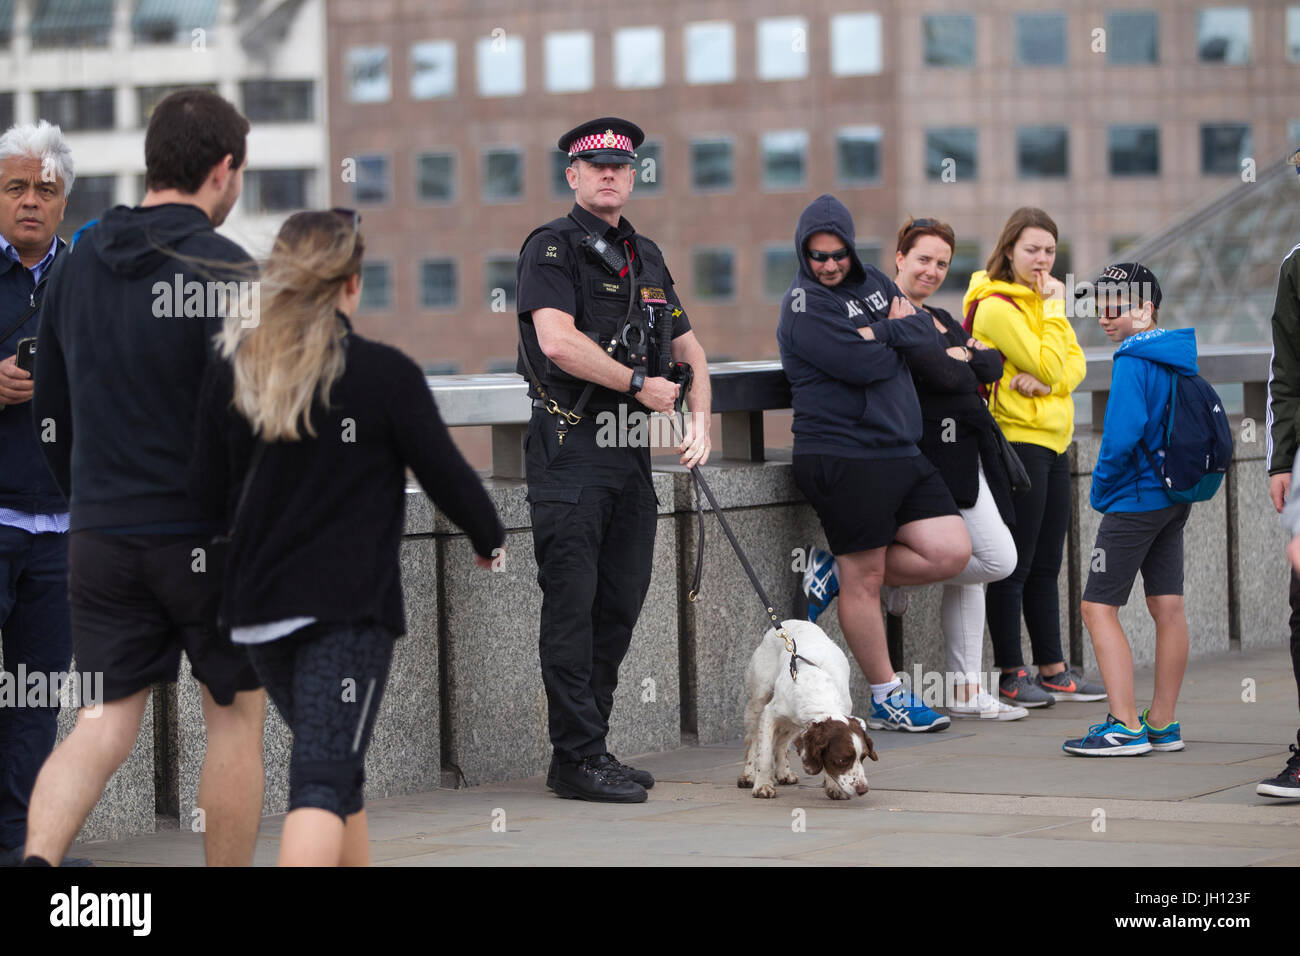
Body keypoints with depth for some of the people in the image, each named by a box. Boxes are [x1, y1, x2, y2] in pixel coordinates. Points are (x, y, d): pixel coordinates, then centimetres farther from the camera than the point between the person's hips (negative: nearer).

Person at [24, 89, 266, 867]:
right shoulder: (227, 273, -13)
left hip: (101, 539, 5)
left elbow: (52, 421, 13)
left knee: (104, 725, 5)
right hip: (212, 537, -5)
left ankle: (37, 859, -17)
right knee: (236, 717, 11)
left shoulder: (78, 268, 7)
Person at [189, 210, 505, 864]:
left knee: (335, 768, 22)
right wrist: (490, 541, 17)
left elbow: (205, 488, 6)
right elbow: (445, 473, -2)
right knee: (323, 779, -10)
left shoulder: (229, 372, 2)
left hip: (258, 607, 5)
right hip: (350, 611, -5)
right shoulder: (386, 374, -9)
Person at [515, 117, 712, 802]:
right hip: (570, 446, -7)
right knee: (573, 604, -7)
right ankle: (576, 759, -5)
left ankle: (593, 748, 16)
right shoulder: (552, 248, -5)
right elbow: (557, 340, -19)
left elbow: (687, 347, 23)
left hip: (630, 448, 8)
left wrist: (700, 417, 5)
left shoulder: (646, 257, 18)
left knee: (621, 604, 9)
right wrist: (640, 384, -12)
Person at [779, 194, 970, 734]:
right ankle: (887, 699, 9)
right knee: (863, 583, -1)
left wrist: (882, 330, -10)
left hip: (901, 452, 8)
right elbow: (863, 365, -18)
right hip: (841, 459, -8)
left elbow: (930, 336, 6)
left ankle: (845, 572, 14)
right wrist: (894, 333, 0)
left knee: (952, 553, -1)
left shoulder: (872, 283, 15)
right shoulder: (804, 303, -8)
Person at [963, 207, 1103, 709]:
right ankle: (1010, 675, -1)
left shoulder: (1042, 299, 16)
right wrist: (1054, 307, -11)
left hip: (1052, 441, 9)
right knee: (1014, 566, -5)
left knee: (1046, 566, 12)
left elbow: (1074, 364, 6)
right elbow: (1049, 366, -17)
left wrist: (1041, 380, -13)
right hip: (1017, 439, -9)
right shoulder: (996, 306, -11)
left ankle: (1053, 670, 16)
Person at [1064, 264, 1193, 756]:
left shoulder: (1132, 363, -15)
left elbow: (1121, 438, -22)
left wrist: (1101, 489, -7)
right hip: (1176, 495, 9)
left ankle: (1126, 726, -11)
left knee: (1098, 606, -6)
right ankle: (1163, 724, 13)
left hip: (1135, 501, -9)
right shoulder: (1181, 358, 11)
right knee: (1167, 607, 9)